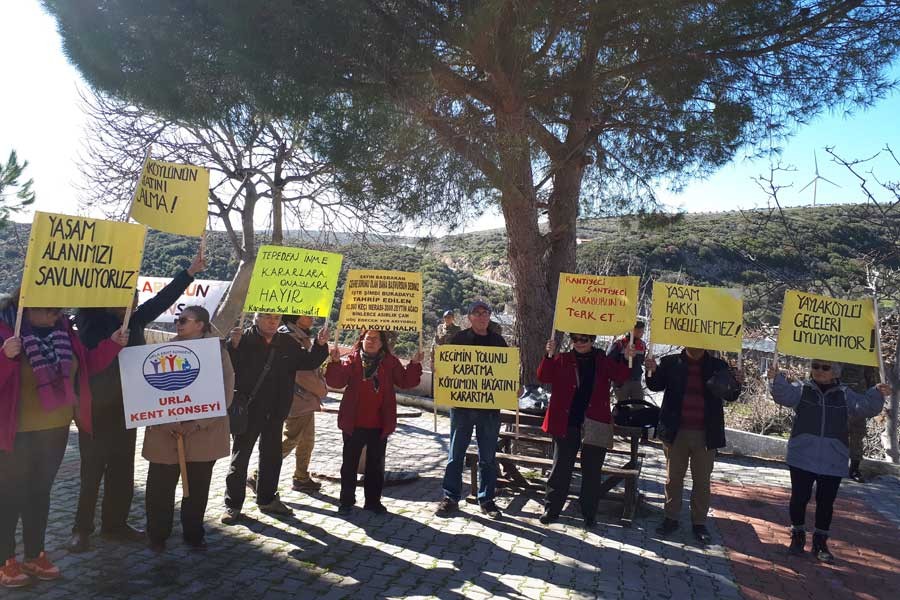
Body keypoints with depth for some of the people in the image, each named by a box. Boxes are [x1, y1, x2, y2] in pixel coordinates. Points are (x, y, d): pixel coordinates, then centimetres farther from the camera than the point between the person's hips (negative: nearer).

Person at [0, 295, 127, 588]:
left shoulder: (62, 329, 1)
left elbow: (86, 365, 10)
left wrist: (112, 344, -2)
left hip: (55, 429, 6)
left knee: (40, 492, 16)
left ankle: (35, 556, 29)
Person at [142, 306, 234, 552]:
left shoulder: (217, 352, -1)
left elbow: (225, 393, -7)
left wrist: (198, 423, -16)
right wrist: (166, 423, -13)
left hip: (204, 433, -1)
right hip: (165, 433, 1)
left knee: (198, 487, 10)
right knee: (160, 486, 5)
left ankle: (194, 533, 26)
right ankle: (157, 534, 24)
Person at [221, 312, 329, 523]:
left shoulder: (287, 343, 4)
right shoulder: (244, 339, -10)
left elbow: (308, 362, 10)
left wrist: (320, 345, -5)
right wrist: (233, 346, -36)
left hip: (276, 411, 5)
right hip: (248, 409, -5)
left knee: (272, 455, 16)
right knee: (240, 456, 3)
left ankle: (267, 499, 31)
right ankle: (232, 504, 15)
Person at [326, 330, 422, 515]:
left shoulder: (390, 362, 3)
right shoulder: (352, 360, -3)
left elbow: (405, 382, 0)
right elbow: (336, 381, -12)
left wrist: (414, 365, -14)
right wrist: (335, 362, -27)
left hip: (379, 425, 1)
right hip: (353, 424, -1)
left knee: (376, 465, 12)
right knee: (349, 463, 9)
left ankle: (373, 501, 25)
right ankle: (346, 501, 22)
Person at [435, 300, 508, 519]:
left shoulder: (498, 341, 8)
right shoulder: (459, 338, 1)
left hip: (490, 406, 2)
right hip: (462, 404, -1)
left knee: (488, 457, 9)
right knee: (456, 454, 5)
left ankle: (486, 499, 20)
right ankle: (451, 498, 15)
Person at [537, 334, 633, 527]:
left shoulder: (604, 362, 7)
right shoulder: (563, 360, 3)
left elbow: (619, 377, -5)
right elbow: (544, 377, -7)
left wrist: (625, 359, -21)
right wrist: (549, 355, -22)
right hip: (566, 424, 0)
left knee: (592, 471, 8)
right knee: (560, 468, 6)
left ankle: (589, 513, 21)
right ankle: (551, 509, 17)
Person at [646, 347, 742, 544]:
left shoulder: (717, 365, 1)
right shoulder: (671, 362, 0)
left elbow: (730, 396, 4)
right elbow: (656, 386, 1)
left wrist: (736, 384, -18)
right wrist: (652, 371, -20)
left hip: (705, 434, 0)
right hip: (676, 431, 0)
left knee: (702, 480, 9)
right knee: (673, 477, 10)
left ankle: (699, 522, 21)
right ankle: (671, 518, 23)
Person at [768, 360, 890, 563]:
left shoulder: (844, 394, 6)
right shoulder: (802, 389, 0)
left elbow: (865, 407, -6)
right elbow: (784, 395, -18)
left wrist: (877, 394, -25)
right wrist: (777, 379, -38)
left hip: (833, 461, 1)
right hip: (802, 458, -1)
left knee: (826, 502, 8)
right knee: (799, 498, 6)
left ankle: (820, 542, 23)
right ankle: (797, 537, 23)